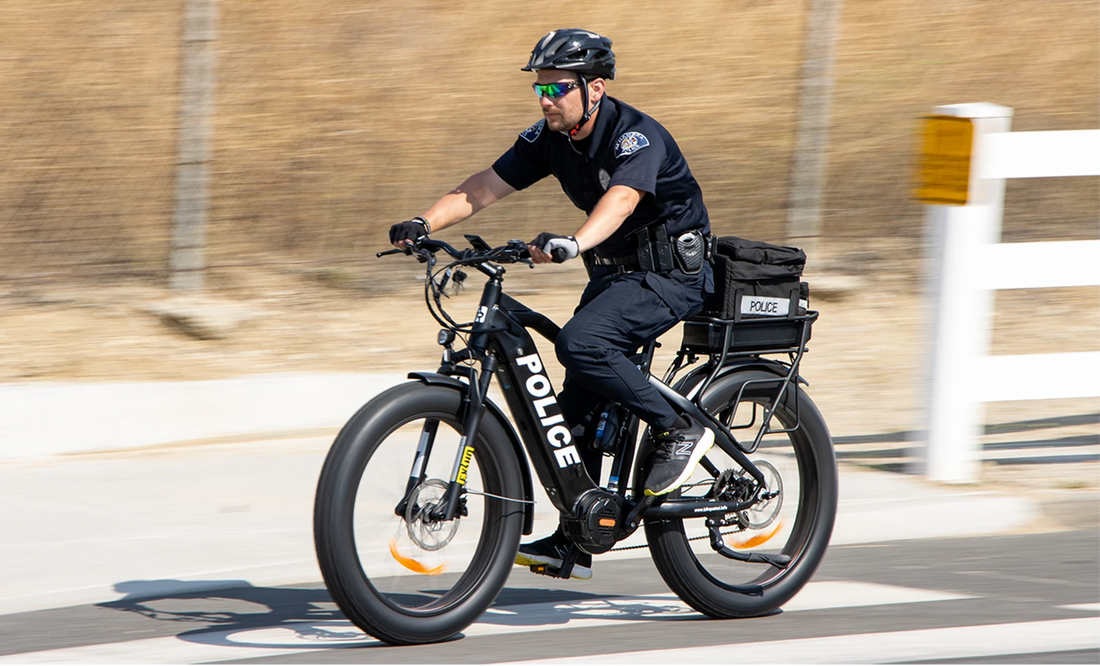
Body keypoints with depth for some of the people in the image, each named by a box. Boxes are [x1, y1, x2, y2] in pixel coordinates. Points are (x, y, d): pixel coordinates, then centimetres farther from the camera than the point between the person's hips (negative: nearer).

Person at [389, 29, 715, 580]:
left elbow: (620, 200, -41)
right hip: (613, 272, 8)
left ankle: (678, 430, -14)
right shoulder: (550, 139, 0)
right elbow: (485, 187, -6)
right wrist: (424, 223, -22)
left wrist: (572, 243, -60)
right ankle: (575, 541, 12)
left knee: (581, 343, -30)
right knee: (579, 404, 3)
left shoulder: (636, 136, -23)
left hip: (672, 272, -8)